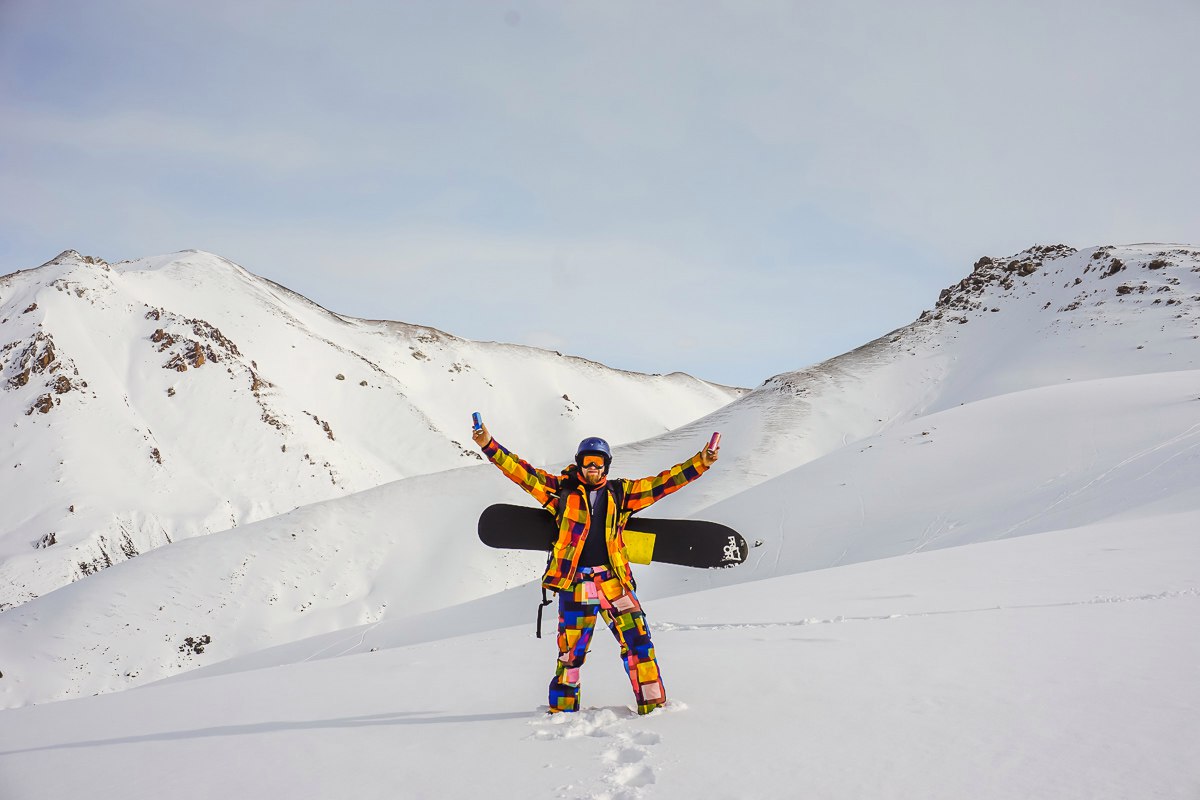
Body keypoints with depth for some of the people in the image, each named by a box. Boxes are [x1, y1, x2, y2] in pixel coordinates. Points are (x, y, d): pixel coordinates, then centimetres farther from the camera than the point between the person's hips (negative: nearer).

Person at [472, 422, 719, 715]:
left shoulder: (620, 493, 10)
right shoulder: (562, 489, 5)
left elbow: (662, 483, 8)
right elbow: (522, 472, -1)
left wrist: (700, 463, 2)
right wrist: (489, 446, -11)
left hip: (614, 581, 2)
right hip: (574, 583, -2)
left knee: (637, 640, -4)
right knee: (571, 650, 3)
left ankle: (652, 704, 5)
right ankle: (562, 708, 19)